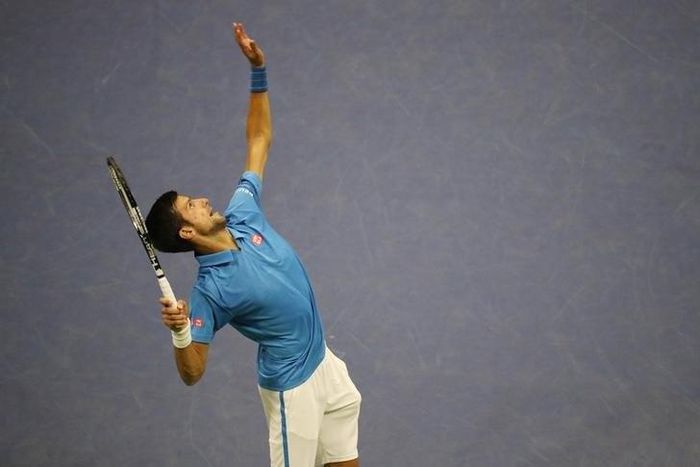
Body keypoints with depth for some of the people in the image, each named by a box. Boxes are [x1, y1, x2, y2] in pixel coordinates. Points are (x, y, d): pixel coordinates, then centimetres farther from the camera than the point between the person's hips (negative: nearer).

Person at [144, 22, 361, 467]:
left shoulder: (242, 216, -4)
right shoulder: (211, 288, -23)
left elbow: (259, 140, 5)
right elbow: (193, 373, -21)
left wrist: (259, 71, -6)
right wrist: (180, 333, -41)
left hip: (324, 362, 8)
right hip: (292, 385, -8)